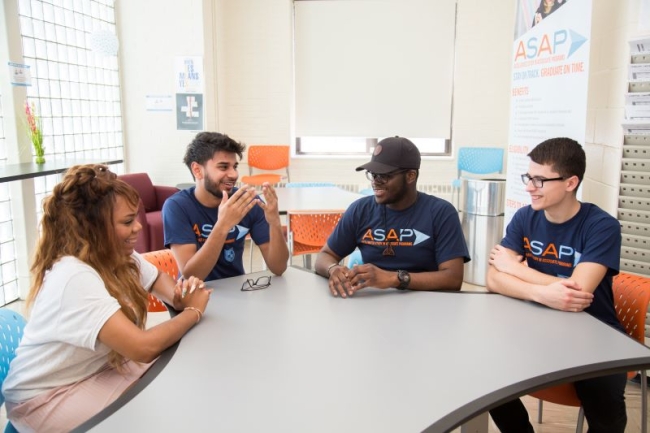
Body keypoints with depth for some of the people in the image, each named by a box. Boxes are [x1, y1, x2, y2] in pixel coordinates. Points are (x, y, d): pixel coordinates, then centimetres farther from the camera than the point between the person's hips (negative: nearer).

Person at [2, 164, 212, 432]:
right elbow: (143, 347, -39)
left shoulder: (116, 255, -5)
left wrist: (178, 299, -11)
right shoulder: (76, 277, -31)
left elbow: (158, 279, 14)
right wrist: (193, 311, -21)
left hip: (97, 368, 8)